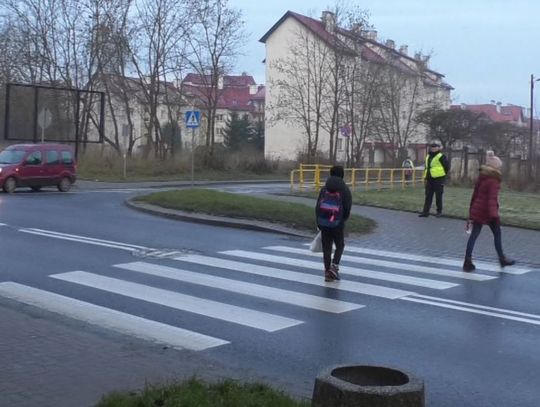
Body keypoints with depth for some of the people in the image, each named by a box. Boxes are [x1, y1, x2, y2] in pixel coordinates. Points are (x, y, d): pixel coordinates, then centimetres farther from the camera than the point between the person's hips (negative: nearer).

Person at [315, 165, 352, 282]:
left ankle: (327, 272, 9)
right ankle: (334, 266, -4)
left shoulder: (324, 189, 8)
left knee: (326, 247, 10)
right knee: (340, 246, 14)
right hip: (338, 224, -3)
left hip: (324, 223, 3)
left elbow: (318, 207, 6)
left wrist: (319, 223, 13)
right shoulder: (345, 190, -2)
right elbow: (347, 208, -6)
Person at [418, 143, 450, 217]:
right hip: (430, 180, 7)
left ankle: (439, 211, 13)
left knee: (438, 196, 1)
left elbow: (447, 167, -6)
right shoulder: (428, 156, 15)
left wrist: (443, 175, -3)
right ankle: (425, 212, 7)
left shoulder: (441, 157, -8)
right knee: (428, 196, 6)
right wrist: (425, 178, 16)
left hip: (438, 180, -7)